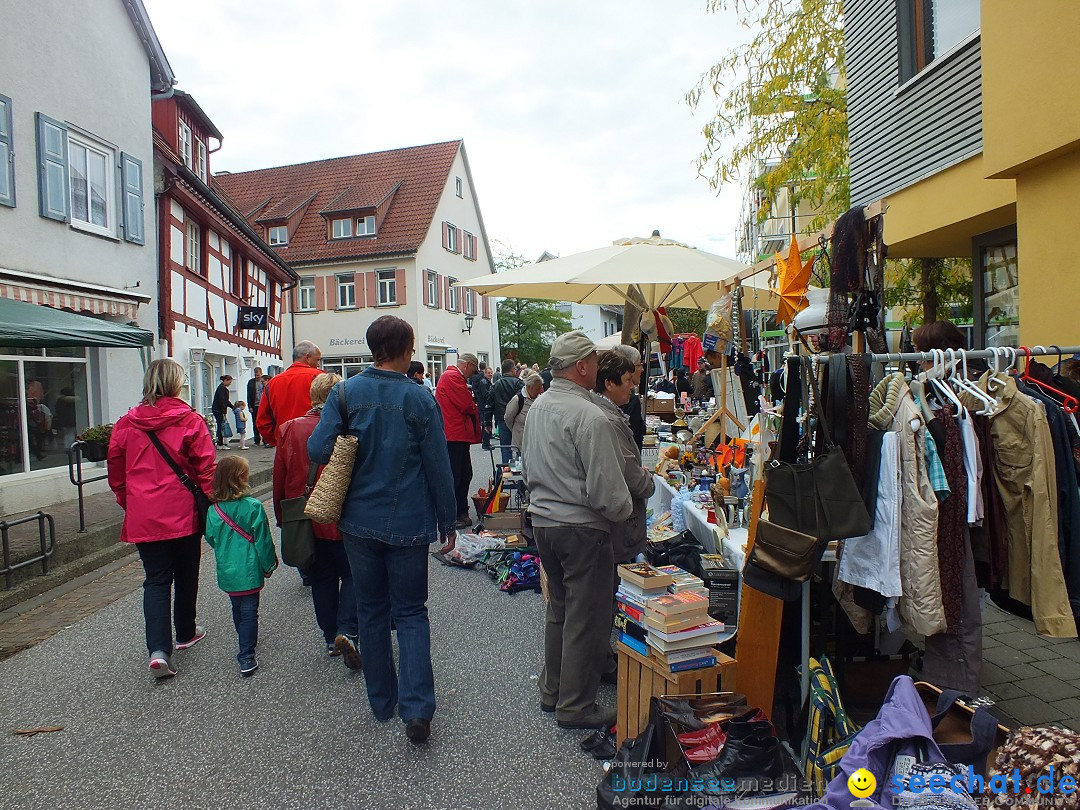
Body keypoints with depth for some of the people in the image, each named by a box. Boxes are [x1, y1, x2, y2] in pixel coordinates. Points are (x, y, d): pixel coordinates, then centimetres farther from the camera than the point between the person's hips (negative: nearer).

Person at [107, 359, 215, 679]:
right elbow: (206, 469, -10)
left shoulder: (126, 424, 1)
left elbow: (116, 473, 9)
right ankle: (185, 633, 32)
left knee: (155, 580, 7)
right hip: (183, 514, -2)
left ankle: (158, 649, -6)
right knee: (185, 575, 16)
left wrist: (128, 503, 22)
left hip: (142, 517, 2)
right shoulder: (189, 420, -10)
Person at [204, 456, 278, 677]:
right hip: (248, 571, -5)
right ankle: (246, 658, 2)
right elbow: (262, 541, -12)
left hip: (227, 572, 5)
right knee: (249, 612, 4)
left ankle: (245, 645, 40)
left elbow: (210, 538, 8)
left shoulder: (213, 509, -5)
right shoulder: (253, 507, -18)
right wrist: (269, 565, 0)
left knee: (237, 608, 22)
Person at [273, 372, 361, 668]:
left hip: (306, 522, 3)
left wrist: (283, 519, 14)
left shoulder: (290, 429, -4)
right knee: (352, 575, 12)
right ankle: (347, 632, -5)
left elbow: (279, 480, 3)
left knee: (321, 579, 17)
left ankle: (331, 639, 24)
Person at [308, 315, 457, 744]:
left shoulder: (346, 392, -6)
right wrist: (447, 521, 5)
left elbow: (317, 449, -12)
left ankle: (381, 701, 29)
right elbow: (438, 468, -6)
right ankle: (417, 708, 0)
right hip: (408, 524, -2)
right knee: (410, 612, 10)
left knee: (371, 611, 17)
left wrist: (352, 457, 9)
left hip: (359, 520, 2)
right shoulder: (420, 400, -10)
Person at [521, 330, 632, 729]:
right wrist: (622, 512, -2)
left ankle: (552, 691, 35)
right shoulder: (590, 417, -22)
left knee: (558, 609, 22)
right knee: (585, 618, 6)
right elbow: (606, 487, -20)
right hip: (581, 528, -8)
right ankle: (575, 706, 19)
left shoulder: (538, 407, 4)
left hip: (542, 520, 9)